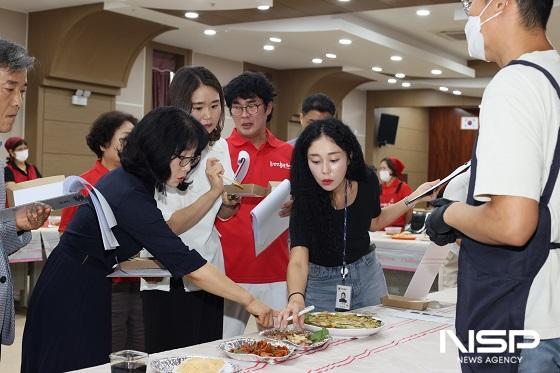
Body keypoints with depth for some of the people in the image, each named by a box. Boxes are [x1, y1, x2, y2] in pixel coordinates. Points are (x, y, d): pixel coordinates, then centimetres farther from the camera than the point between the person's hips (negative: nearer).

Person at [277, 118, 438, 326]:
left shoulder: (367, 182, -18)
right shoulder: (304, 196, -29)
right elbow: (298, 260, -38)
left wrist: (411, 200, -6)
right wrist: (296, 298, -57)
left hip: (366, 275, 4)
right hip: (319, 282, -3)